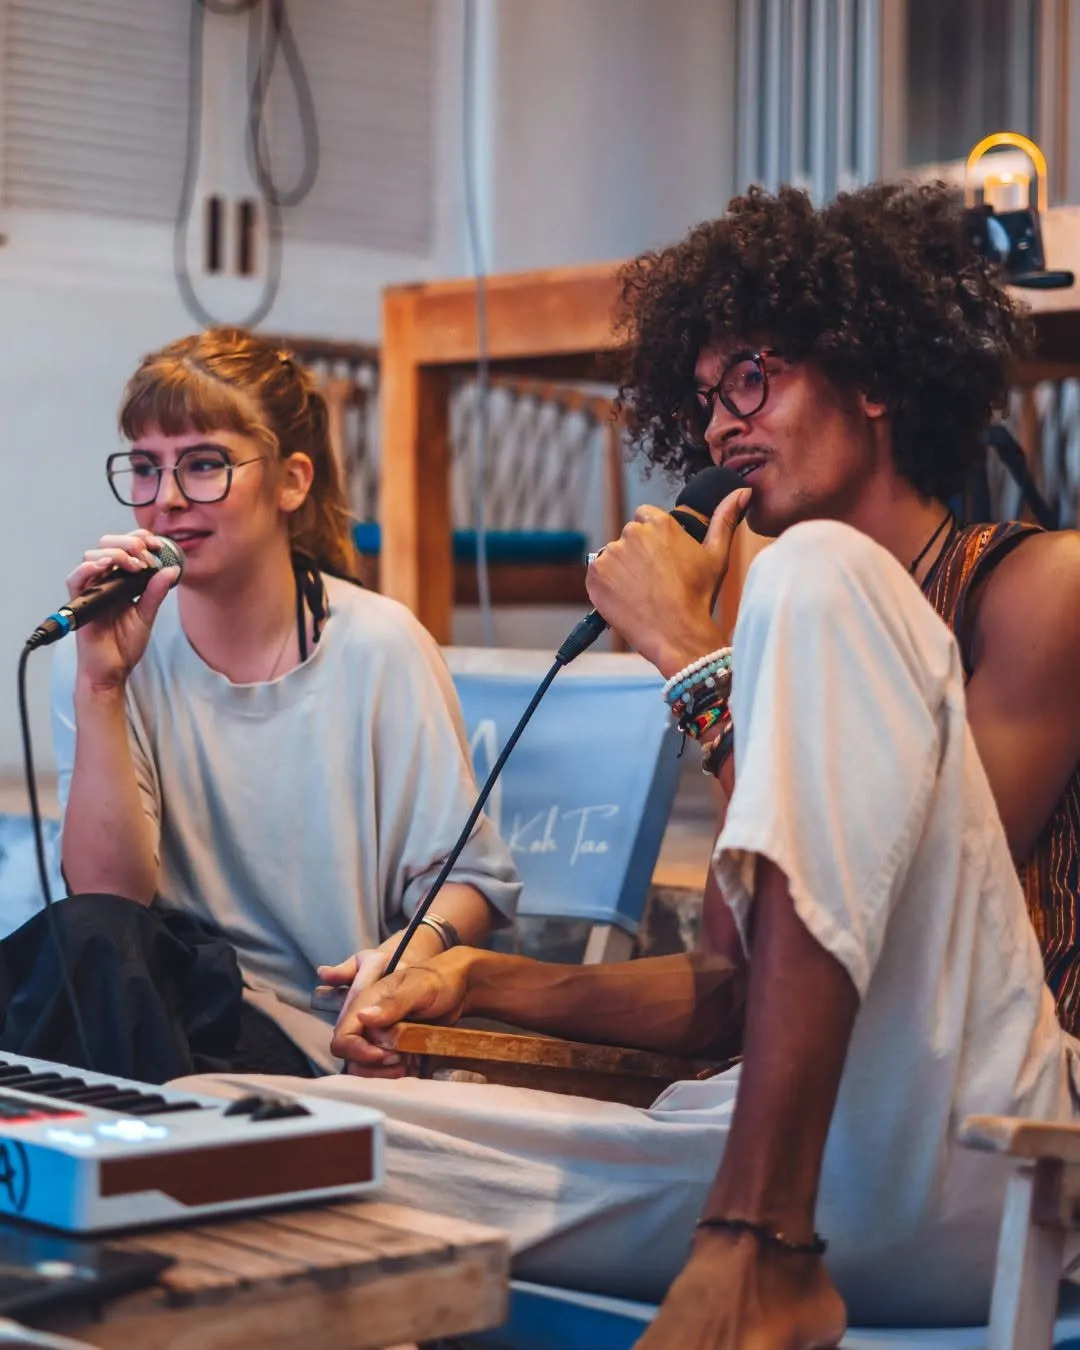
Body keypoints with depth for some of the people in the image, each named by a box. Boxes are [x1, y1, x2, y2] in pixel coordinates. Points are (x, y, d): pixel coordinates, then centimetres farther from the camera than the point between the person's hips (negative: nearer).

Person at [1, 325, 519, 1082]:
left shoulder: (378, 646, -4)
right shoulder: (116, 648, 2)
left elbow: (471, 877, 1)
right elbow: (107, 891, -9)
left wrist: (416, 945, -22)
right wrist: (100, 690, -18)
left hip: (319, 1042, -2)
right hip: (160, 995, 3)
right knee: (89, 938, -32)